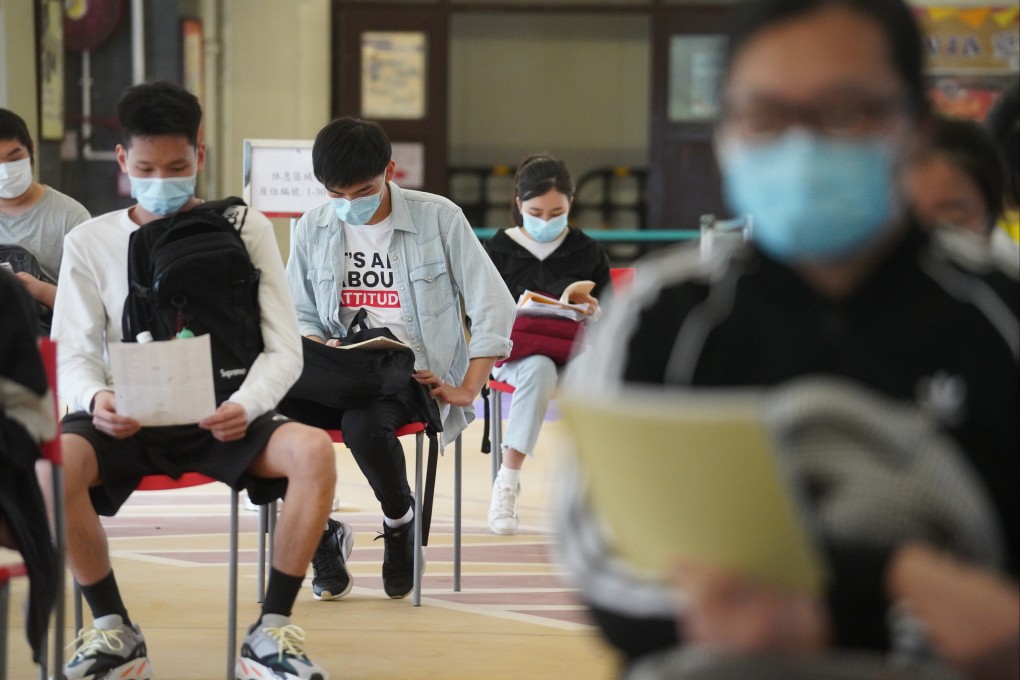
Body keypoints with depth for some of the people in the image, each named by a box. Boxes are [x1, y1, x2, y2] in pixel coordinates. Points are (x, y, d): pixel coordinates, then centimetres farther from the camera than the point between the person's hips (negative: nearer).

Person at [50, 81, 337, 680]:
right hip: (128, 422, 0)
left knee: (313, 451, -31)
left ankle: (271, 630, -17)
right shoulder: (90, 242, 4)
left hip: (221, 421, 0)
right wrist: (94, 399, -25)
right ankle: (114, 631, -14)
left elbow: (284, 350, -2)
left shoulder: (244, 227, 3)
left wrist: (245, 406, -23)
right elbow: (72, 355, 0)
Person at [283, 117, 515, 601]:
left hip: (415, 375, -4)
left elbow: (493, 306, -3)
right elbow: (299, 316, 14)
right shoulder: (312, 230, 8)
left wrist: (467, 390, -9)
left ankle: (400, 521, -4)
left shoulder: (438, 218, -3)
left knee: (364, 424, -38)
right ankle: (323, 532, -2)